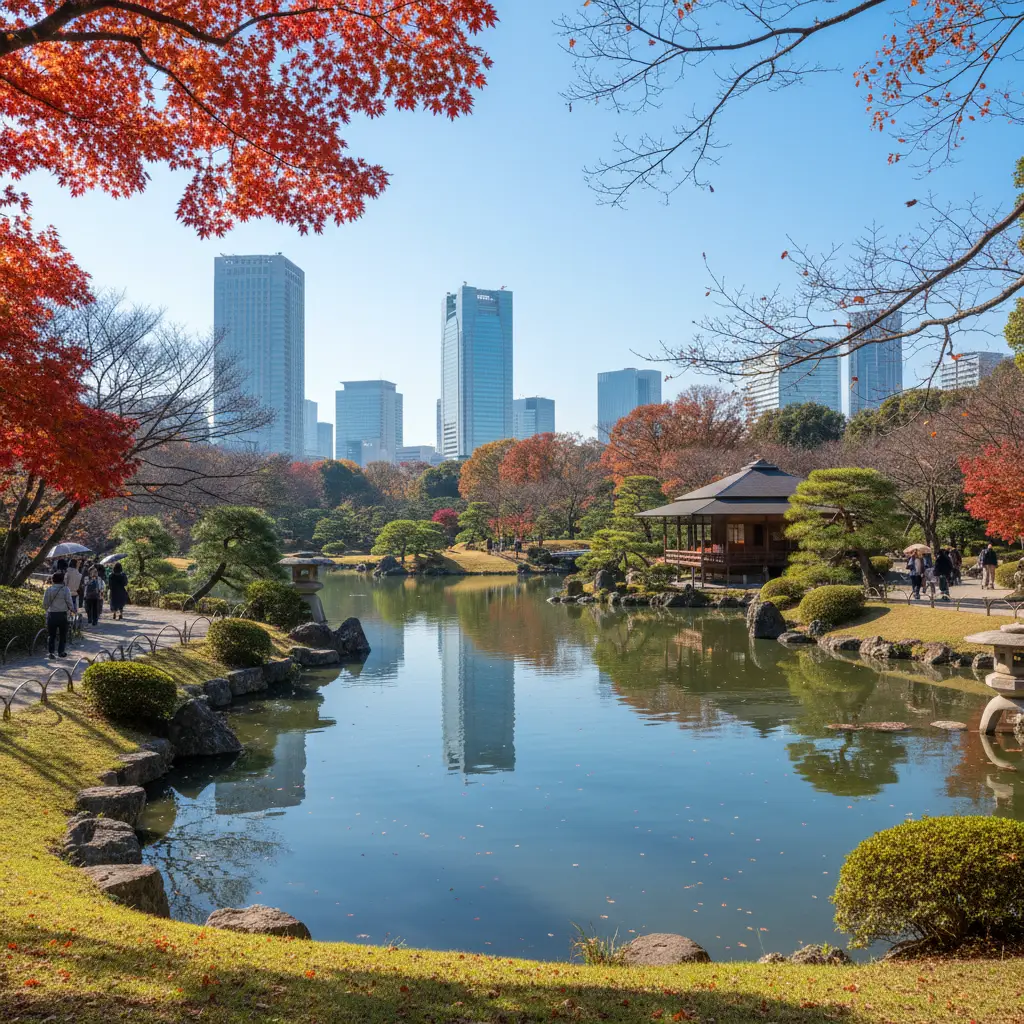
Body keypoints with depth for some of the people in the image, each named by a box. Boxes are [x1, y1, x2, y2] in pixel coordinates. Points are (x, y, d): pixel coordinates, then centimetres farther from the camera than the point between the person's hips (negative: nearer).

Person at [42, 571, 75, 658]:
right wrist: (72, 610, 11)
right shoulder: (65, 589, -9)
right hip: (63, 614, -2)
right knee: (63, 634, 12)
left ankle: (50, 652, 3)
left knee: (51, 634, 9)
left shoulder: (49, 589, -2)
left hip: (51, 614, 2)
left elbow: (45, 604, 0)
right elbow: (69, 602, -7)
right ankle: (61, 652, 13)